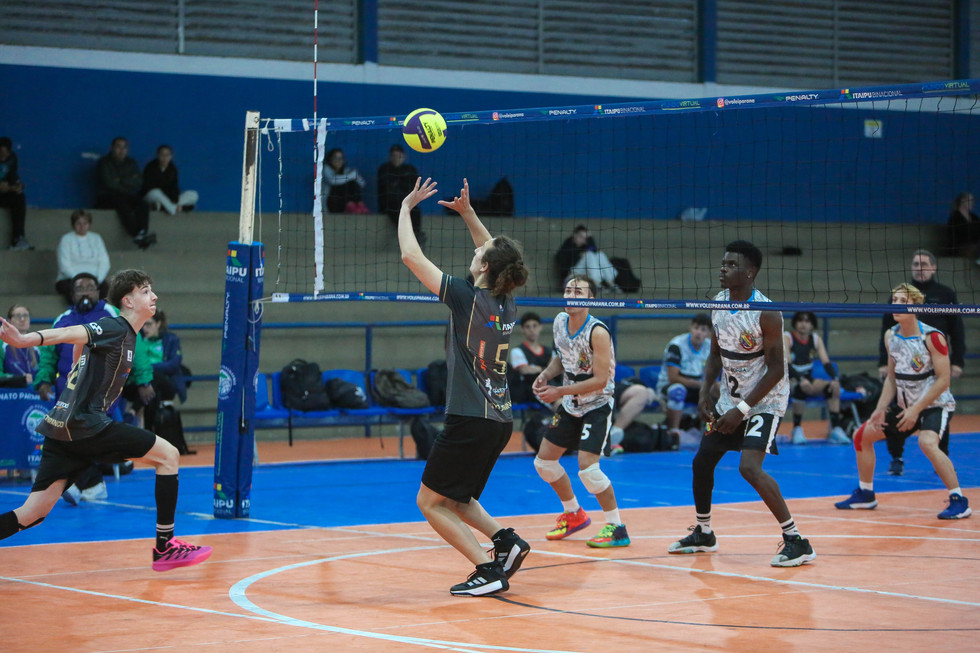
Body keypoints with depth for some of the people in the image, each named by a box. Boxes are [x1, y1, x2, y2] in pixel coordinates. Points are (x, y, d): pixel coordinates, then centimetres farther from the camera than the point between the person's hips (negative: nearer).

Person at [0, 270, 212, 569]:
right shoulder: (116, 328, -6)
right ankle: (165, 547, 0)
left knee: (31, 515, 5)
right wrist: (25, 340, -37)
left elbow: (81, 340, 36)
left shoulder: (125, 334, 20)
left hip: (63, 428, 9)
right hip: (86, 424, -9)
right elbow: (71, 334, -23)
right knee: (168, 455, -2)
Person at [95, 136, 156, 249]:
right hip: (108, 197, -4)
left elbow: (139, 182, 2)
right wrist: (129, 182, -1)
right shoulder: (104, 162, 5)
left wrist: (121, 180, -8)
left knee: (143, 205, -29)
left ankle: (143, 233, -53)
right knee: (123, 205, -37)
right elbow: (108, 183, -9)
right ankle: (136, 235, -51)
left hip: (128, 197, 4)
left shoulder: (131, 163, 17)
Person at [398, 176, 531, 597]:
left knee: (430, 502, 1)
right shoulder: (506, 302, 6)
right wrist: (467, 213, 26)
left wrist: (406, 207, 4)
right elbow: (496, 255, 28)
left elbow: (411, 255, -8)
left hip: (471, 421, -8)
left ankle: (489, 571, -8)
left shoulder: (467, 298, -13)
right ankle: (505, 539, 4)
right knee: (455, 500, 23)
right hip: (500, 420, 8)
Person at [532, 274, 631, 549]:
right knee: (544, 461, 13)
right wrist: (546, 374, -5)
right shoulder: (560, 322, -3)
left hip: (597, 406, -8)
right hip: (570, 406, 8)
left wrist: (560, 391, -24)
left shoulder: (597, 333, -25)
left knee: (587, 467, -21)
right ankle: (573, 514, 34)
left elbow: (600, 380, -26)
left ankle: (617, 528, -6)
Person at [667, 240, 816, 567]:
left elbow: (776, 369, -22)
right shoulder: (719, 303, 0)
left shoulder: (766, 313, -23)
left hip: (765, 400, -8)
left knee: (749, 467, -24)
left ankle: (796, 541, -17)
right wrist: (705, 393, -1)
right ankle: (703, 534, 36)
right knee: (702, 462, 13)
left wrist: (743, 410, -23)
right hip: (730, 397, 8)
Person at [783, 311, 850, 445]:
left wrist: (835, 378, -22)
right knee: (802, 386, -38)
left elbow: (826, 362, -2)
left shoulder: (816, 339, 6)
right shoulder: (787, 338, -9)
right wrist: (801, 379, -37)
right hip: (788, 380, -5)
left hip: (807, 380, 5)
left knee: (834, 386, -19)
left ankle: (836, 428, -21)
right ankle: (797, 429, -27)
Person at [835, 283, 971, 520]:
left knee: (927, 442, -35)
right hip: (905, 405, 8)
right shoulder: (891, 336, 0)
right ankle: (865, 495, 29)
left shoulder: (932, 337, -20)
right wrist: (881, 408, -2)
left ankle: (959, 501, -26)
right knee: (862, 435, 11)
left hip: (935, 404, -8)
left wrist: (916, 409, -23)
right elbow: (892, 378, 9)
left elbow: (943, 380, -21)